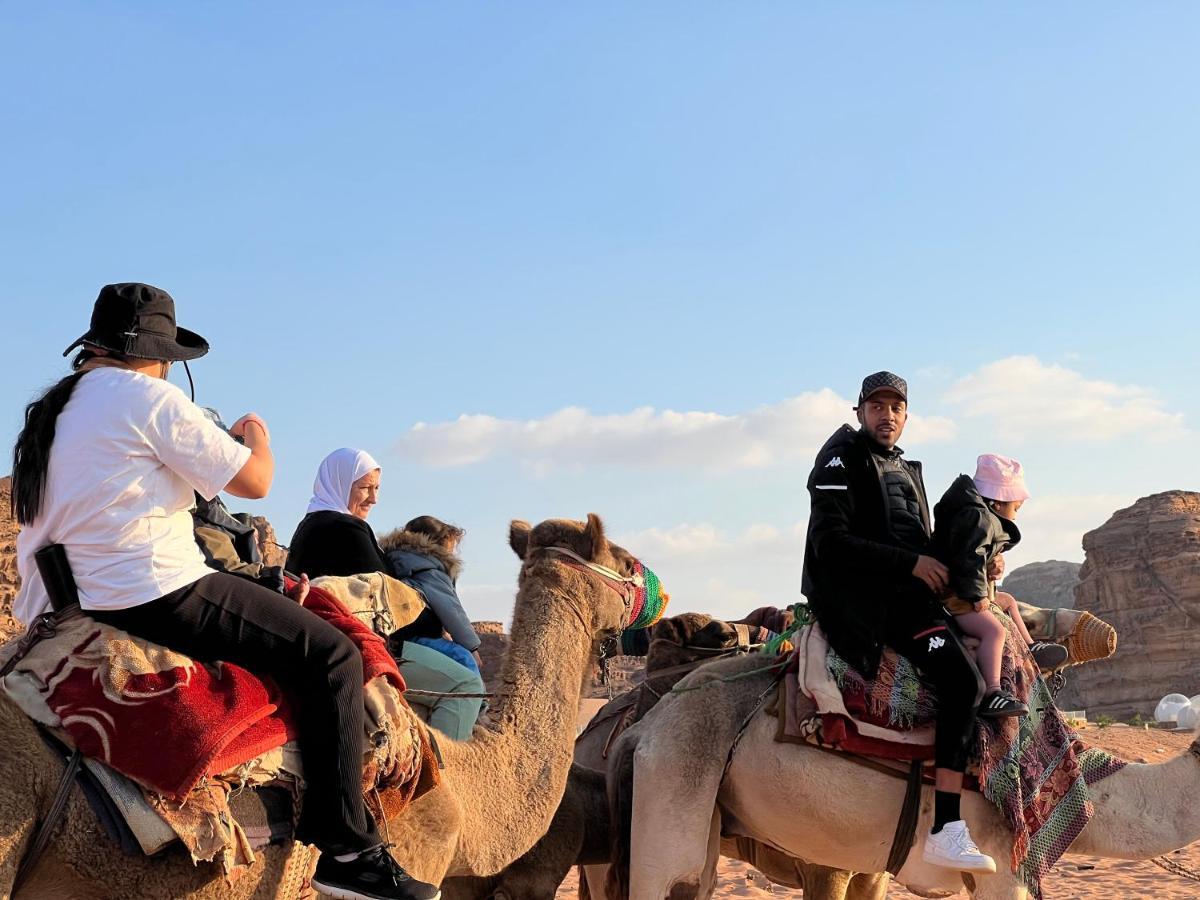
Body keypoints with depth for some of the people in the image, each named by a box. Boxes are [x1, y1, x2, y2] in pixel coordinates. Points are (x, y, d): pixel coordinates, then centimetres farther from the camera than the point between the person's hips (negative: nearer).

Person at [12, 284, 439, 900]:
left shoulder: (52, 411, 17)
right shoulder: (149, 398, -9)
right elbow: (254, 480, -8)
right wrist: (258, 438, 14)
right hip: (154, 592, -10)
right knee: (332, 655, -6)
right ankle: (346, 849, -9)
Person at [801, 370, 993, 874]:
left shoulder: (905, 470, 24)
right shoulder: (842, 459, -3)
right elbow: (832, 542, -15)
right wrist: (912, 563, -16)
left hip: (904, 589, 10)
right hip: (860, 594, -10)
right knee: (963, 681, -25)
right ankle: (946, 831, -31)